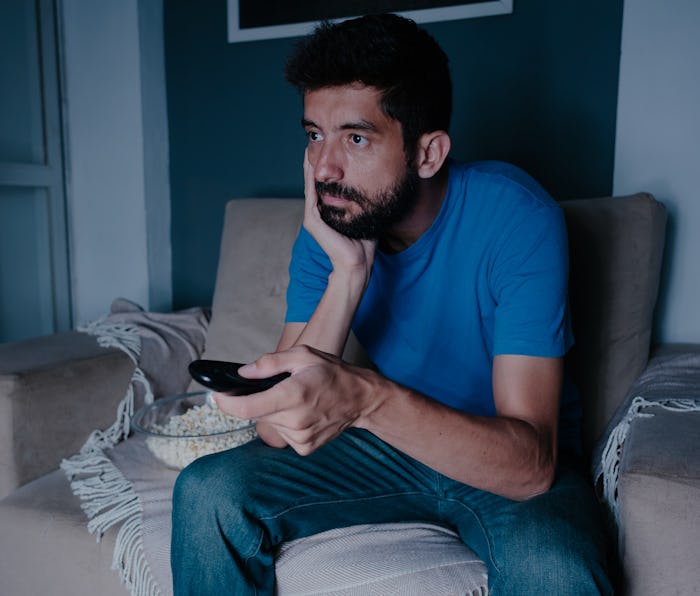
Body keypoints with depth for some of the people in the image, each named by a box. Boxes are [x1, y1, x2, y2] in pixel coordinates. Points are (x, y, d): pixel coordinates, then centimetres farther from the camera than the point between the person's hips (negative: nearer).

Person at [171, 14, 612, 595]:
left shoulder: (516, 218, -23)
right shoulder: (326, 232, -11)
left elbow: (530, 465, -29)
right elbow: (276, 431, -18)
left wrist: (366, 396, -47)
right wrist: (348, 274, -29)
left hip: (510, 463, -2)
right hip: (390, 441, 3)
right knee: (208, 492, -13)